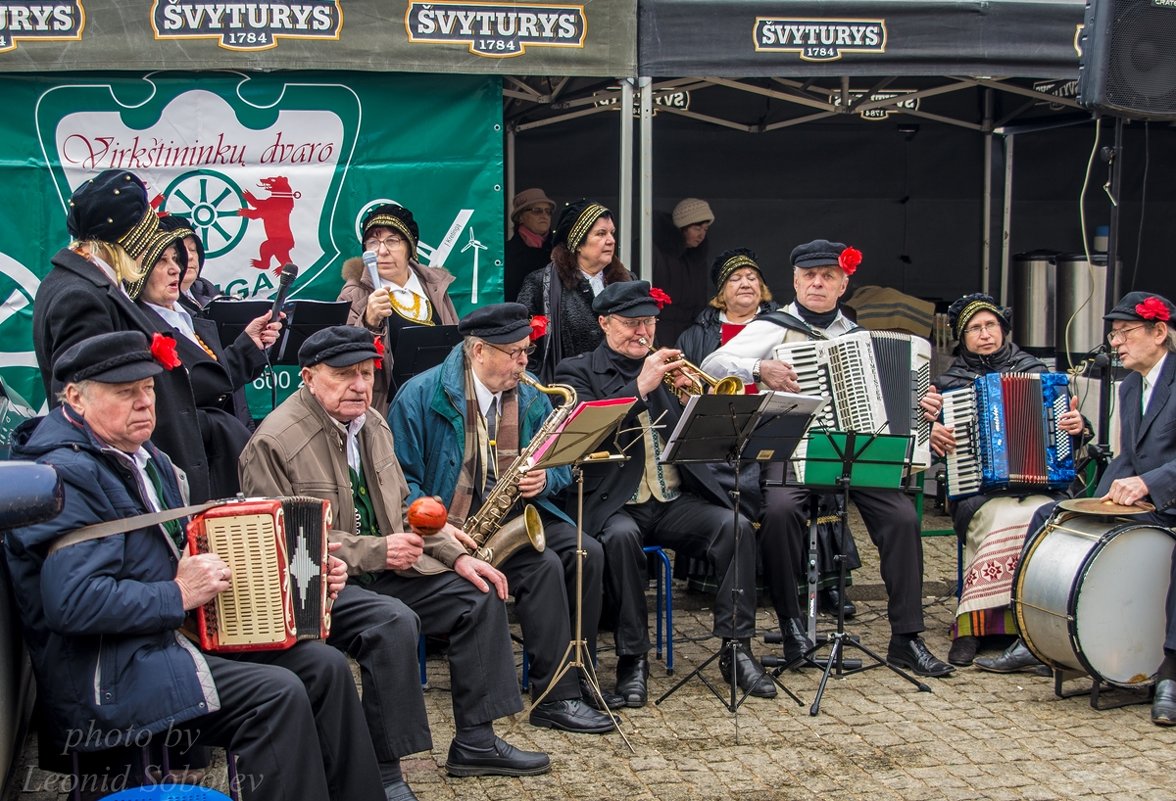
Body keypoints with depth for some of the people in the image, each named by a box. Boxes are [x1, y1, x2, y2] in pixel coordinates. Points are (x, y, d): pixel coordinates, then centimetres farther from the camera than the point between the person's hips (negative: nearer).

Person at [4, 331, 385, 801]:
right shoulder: (68, 474, -16)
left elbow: (189, 557, 25)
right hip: (104, 679, -10)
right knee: (278, 693, -24)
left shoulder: (147, 461, 17)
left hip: (175, 635, 10)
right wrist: (178, 597, -17)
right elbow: (73, 603, -27)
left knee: (324, 665, -1)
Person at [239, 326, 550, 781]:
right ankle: (382, 774, -21)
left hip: (380, 571, 9)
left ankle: (475, 743, 8)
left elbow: (400, 508, 18)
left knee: (479, 593, 1)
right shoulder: (274, 442, -16)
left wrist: (456, 555, 3)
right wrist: (376, 551, -25)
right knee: (392, 621, -34)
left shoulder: (372, 424, 10)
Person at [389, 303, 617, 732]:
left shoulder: (531, 399, 10)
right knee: (542, 565, -27)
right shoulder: (422, 395, -8)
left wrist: (545, 479, -10)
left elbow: (561, 466, 16)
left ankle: (576, 676, -7)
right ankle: (554, 697, -23)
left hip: (518, 514, 6)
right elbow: (400, 476, -11)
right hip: (453, 526, -6)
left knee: (587, 554, -18)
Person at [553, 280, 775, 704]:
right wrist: (641, 386, -18)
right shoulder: (576, 371, 7)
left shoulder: (666, 366, 19)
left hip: (675, 499, 4)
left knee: (738, 527, -21)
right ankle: (632, 657, -23)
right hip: (614, 502, -4)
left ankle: (736, 648, -15)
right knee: (621, 536, -36)